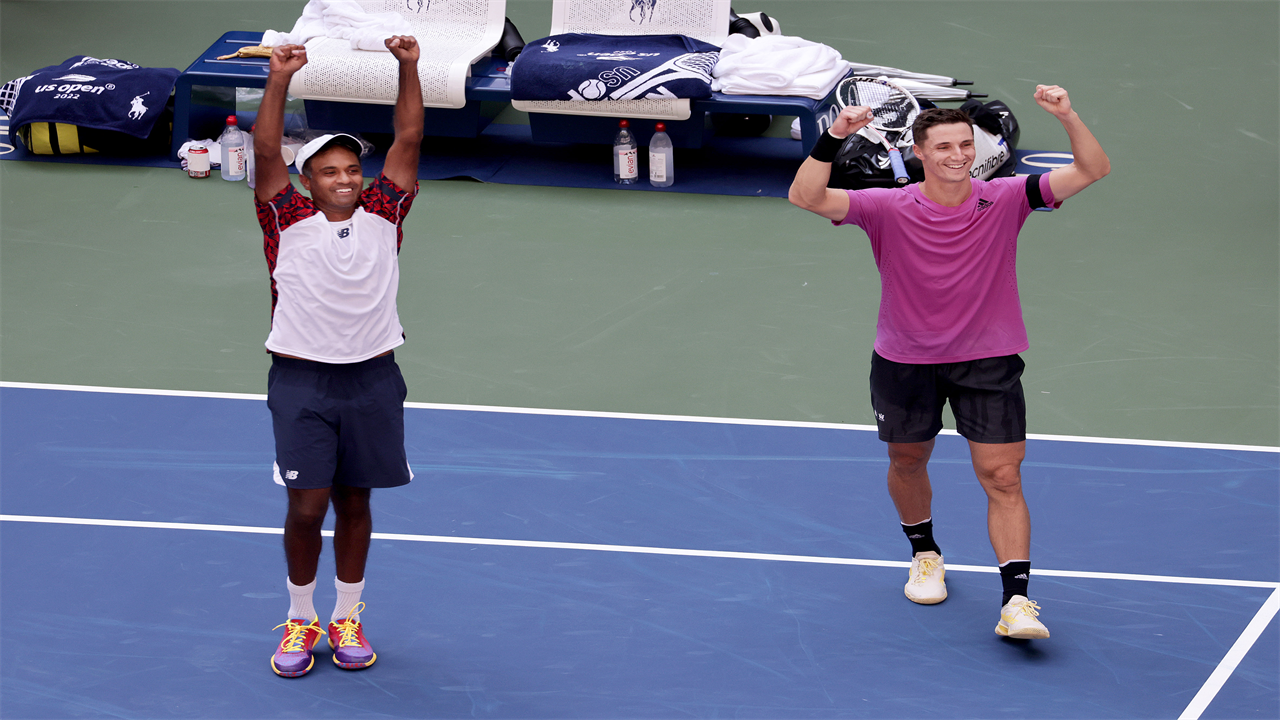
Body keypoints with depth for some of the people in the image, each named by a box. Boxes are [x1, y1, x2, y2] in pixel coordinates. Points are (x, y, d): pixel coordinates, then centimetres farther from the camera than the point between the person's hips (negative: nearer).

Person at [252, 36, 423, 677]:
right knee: (306, 507, -3)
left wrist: (408, 68, -8)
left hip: (372, 381, 2)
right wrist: (280, 79, -20)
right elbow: (266, 151, -11)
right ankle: (300, 621, 13)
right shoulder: (289, 221, -2)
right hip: (302, 381, -2)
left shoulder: (382, 216, 4)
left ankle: (347, 618, 22)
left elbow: (408, 141, 0)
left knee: (354, 502, 11)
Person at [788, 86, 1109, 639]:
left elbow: (1092, 171, -15)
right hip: (905, 362, 1)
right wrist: (833, 138, -37)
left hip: (988, 362, -1)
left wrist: (1067, 117, -32)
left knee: (1003, 477, -10)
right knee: (908, 462, 19)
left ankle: (1016, 601, -12)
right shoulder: (888, 209, -13)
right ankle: (924, 554, 47)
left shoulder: (1004, 200, -10)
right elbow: (806, 197, -23)